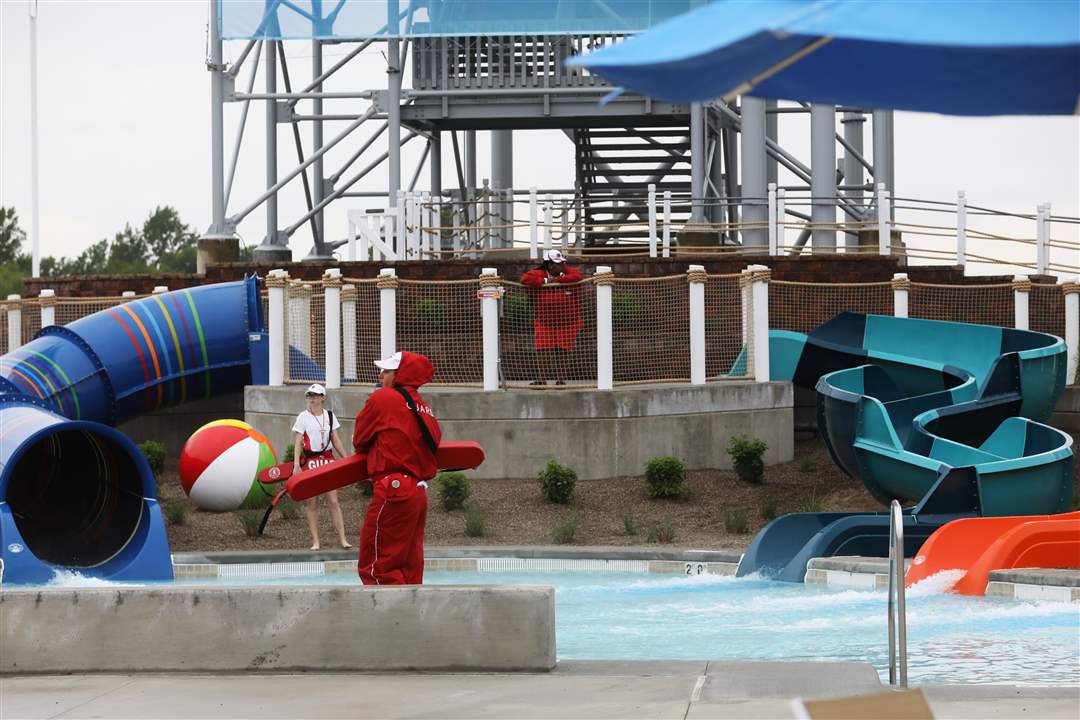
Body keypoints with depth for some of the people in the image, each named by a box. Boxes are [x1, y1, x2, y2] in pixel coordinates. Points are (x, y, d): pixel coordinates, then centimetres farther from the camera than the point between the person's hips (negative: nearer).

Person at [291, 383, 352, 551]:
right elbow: (297, 442, -4)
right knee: (312, 504, 1)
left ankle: (342, 539, -2)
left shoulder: (329, 416, 9)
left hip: (328, 459, 2)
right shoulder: (303, 417, 0)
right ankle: (315, 541, 5)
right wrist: (296, 465, -13)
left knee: (334, 501, -3)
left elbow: (336, 440, 15)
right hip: (310, 461, -2)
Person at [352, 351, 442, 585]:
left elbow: (359, 441, 3)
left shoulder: (382, 399, -5)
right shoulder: (425, 409, 15)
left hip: (393, 495, -8)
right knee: (410, 569, 11)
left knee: (375, 568, -6)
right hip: (420, 494, 8)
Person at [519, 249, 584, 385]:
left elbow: (578, 277, -22)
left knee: (562, 352, 3)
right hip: (544, 322, -1)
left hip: (567, 322, 1)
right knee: (542, 351, -7)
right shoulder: (539, 275, -6)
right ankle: (541, 379, -3)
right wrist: (545, 282, -20)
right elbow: (525, 279, -19)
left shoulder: (568, 272, -3)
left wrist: (556, 280, -21)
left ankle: (561, 378, 12)